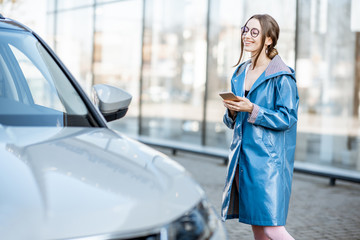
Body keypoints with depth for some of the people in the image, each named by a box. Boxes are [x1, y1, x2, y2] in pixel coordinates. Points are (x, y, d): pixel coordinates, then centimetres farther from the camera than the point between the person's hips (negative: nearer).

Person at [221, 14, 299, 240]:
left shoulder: (282, 75, -8)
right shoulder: (240, 73, 14)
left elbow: (286, 118, -13)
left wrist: (252, 109, -20)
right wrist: (232, 111, -4)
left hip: (269, 158, -7)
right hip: (243, 154, 7)